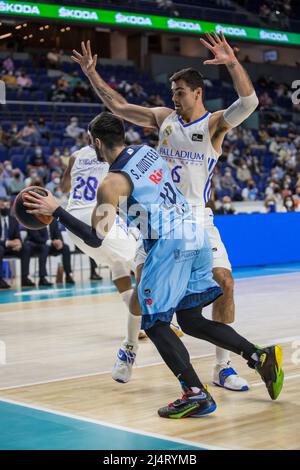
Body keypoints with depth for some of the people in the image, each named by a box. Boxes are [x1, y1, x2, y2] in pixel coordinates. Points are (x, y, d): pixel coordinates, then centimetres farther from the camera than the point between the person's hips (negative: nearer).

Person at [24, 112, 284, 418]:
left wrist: (56, 211, -5)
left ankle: (196, 394, -9)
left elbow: (95, 238, -10)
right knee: (190, 319, 17)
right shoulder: (147, 151, 15)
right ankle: (261, 357, 9)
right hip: (196, 235, 8)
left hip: (169, 243, -8)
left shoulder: (112, 183, -7)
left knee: (153, 322, 2)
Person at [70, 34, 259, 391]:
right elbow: (118, 106, 13)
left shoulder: (214, 124, -6)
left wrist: (233, 63, -38)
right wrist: (91, 73, 7)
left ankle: (222, 367, -2)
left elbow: (249, 102, -24)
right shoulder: (164, 118, 6)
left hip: (197, 219, -3)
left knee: (224, 283, -12)